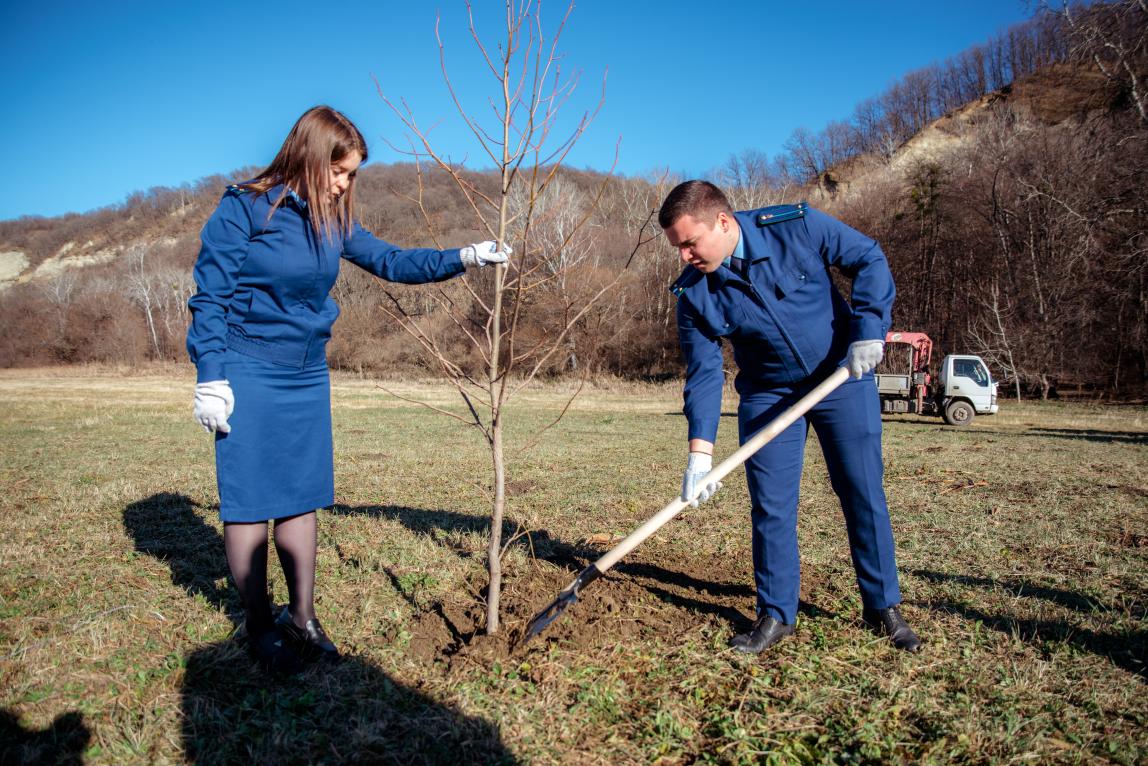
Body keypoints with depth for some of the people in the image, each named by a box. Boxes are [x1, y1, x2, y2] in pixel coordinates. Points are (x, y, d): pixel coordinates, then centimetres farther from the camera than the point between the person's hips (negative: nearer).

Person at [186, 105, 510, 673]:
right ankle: (259, 623, 18)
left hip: (308, 378, 6)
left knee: (302, 498, 9)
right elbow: (210, 297, -9)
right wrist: (210, 378, -13)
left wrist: (462, 258, 1)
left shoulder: (333, 221, 7)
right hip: (248, 376, -5)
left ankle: (302, 616, 22)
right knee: (249, 500, 2)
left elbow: (391, 262, 11)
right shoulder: (244, 208, -10)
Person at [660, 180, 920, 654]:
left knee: (864, 496, 6)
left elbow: (868, 259, -7)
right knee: (771, 506, 0)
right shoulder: (694, 293, -13)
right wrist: (700, 449, -21)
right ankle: (775, 614, 17)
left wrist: (868, 327, -18)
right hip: (768, 396, 2)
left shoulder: (797, 227, -20)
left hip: (843, 378, -1)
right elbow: (703, 374, -13)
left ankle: (883, 607, 24)